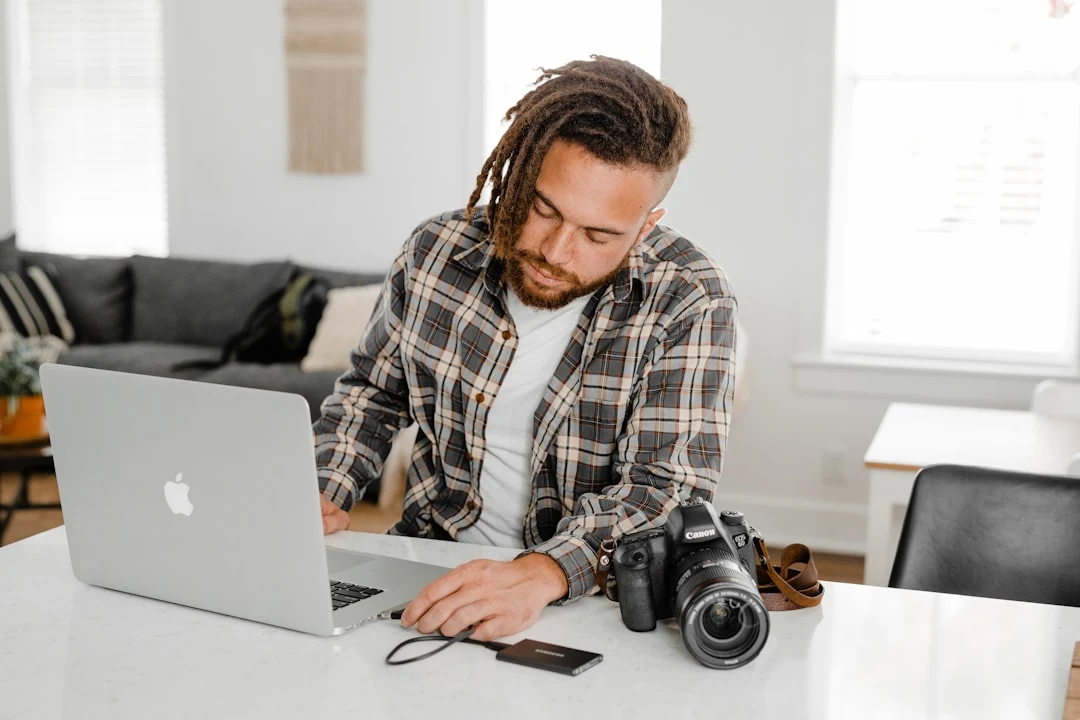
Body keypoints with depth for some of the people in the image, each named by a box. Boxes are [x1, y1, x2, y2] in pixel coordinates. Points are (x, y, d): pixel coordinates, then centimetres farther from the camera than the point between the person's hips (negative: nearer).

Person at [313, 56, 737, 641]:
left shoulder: (687, 305, -15)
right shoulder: (436, 252, -4)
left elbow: (667, 491, -23)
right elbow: (371, 389, 14)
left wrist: (540, 574, -39)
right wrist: (325, 495, -3)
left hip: (591, 594, -2)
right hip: (434, 560, 3)